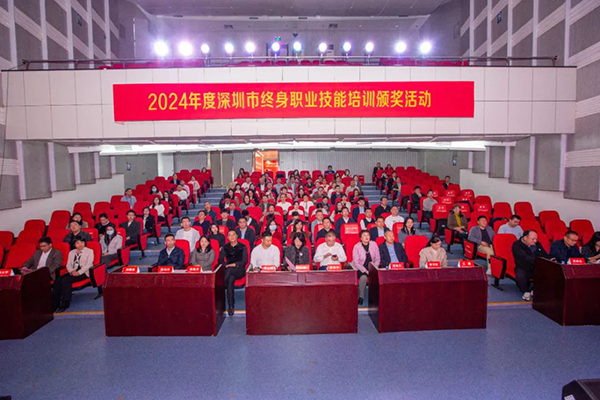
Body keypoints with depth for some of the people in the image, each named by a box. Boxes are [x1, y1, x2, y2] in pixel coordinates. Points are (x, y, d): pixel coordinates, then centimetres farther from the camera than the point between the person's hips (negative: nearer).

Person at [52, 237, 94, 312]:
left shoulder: (89, 251, 8)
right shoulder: (71, 252, 24)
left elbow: (88, 264, -4)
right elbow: (68, 265, 13)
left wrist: (79, 272, -18)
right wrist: (72, 271, -9)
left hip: (83, 272, -5)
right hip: (73, 272, 6)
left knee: (65, 280, -29)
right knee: (57, 280, -22)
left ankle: (65, 304, -26)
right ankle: (54, 304, -21)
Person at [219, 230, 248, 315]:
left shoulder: (242, 247, 10)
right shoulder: (225, 247, 19)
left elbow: (245, 261, 1)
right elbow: (220, 260, 13)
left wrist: (234, 264, -12)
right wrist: (226, 265, -8)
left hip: (239, 270, -2)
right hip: (228, 269, 2)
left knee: (229, 270, -36)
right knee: (231, 279, -34)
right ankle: (231, 305, -32)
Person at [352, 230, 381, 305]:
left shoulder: (374, 244, 3)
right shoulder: (356, 247, -7)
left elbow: (378, 259, 5)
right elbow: (356, 262, -9)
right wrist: (365, 270, -19)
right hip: (360, 269, -3)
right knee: (363, 277, -34)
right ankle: (361, 297, -16)